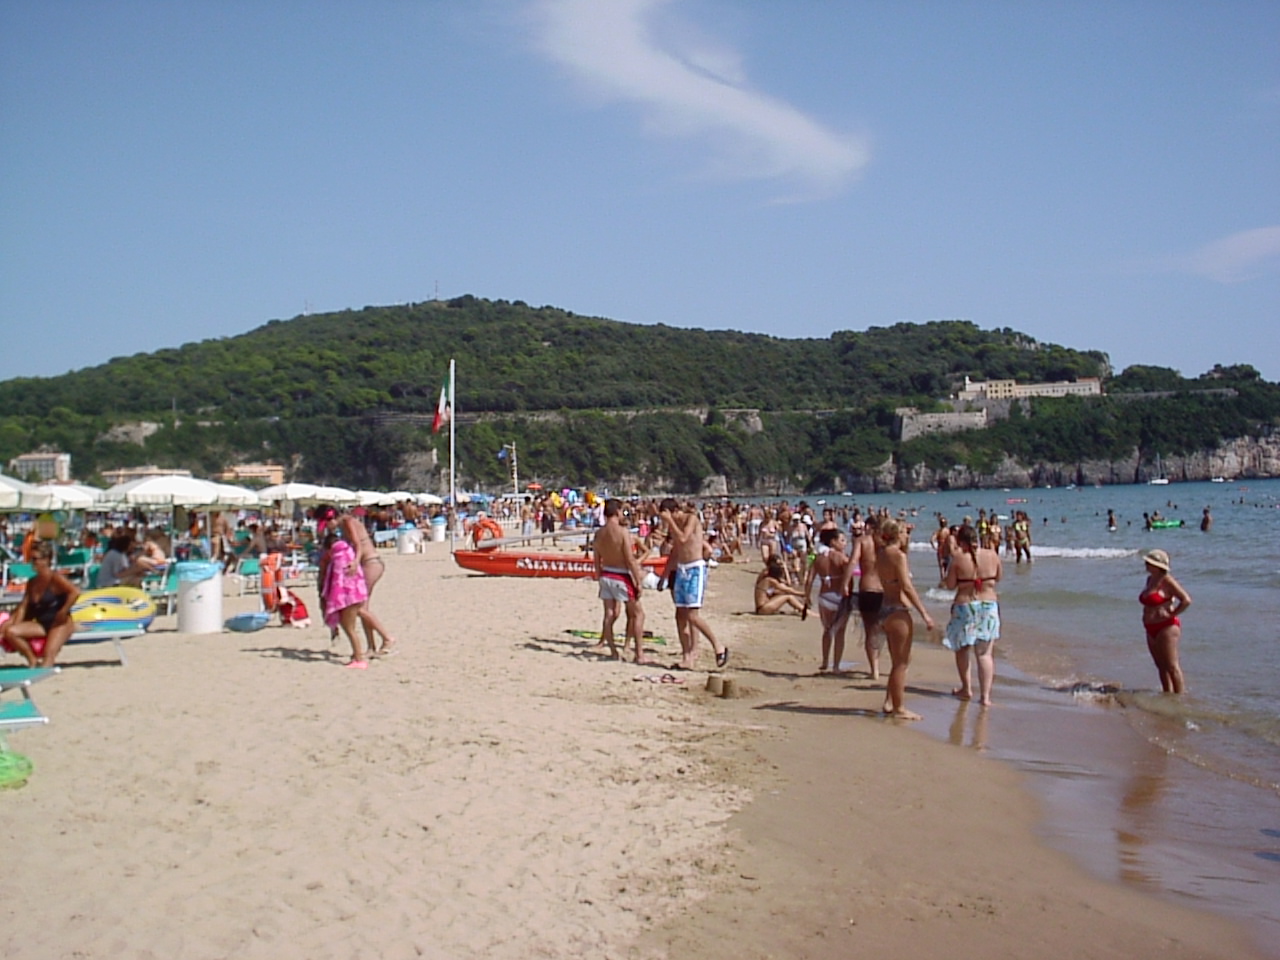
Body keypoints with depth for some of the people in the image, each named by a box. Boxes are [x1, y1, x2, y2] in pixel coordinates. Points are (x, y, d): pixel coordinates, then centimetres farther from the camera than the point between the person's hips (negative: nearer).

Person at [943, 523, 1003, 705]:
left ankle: (966, 689, 25)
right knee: (985, 653, 4)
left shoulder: (958, 558, -11)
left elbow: (950, 585, -5)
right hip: (989, 605, 2)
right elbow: (998, 577, 11)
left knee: (962, 648, 19)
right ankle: (985, 695, -2)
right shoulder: (992, 555, -3)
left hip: (964, 607, -2)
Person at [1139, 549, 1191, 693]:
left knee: (1172, 667, -6)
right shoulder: (1150, 579, 12)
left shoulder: (1166, 580, -14)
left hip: (1167, 627, -9)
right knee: (1162, 666, 14)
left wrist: (1171, 615, -15)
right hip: (1152, 629, 9)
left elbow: (1186, 600, -19)